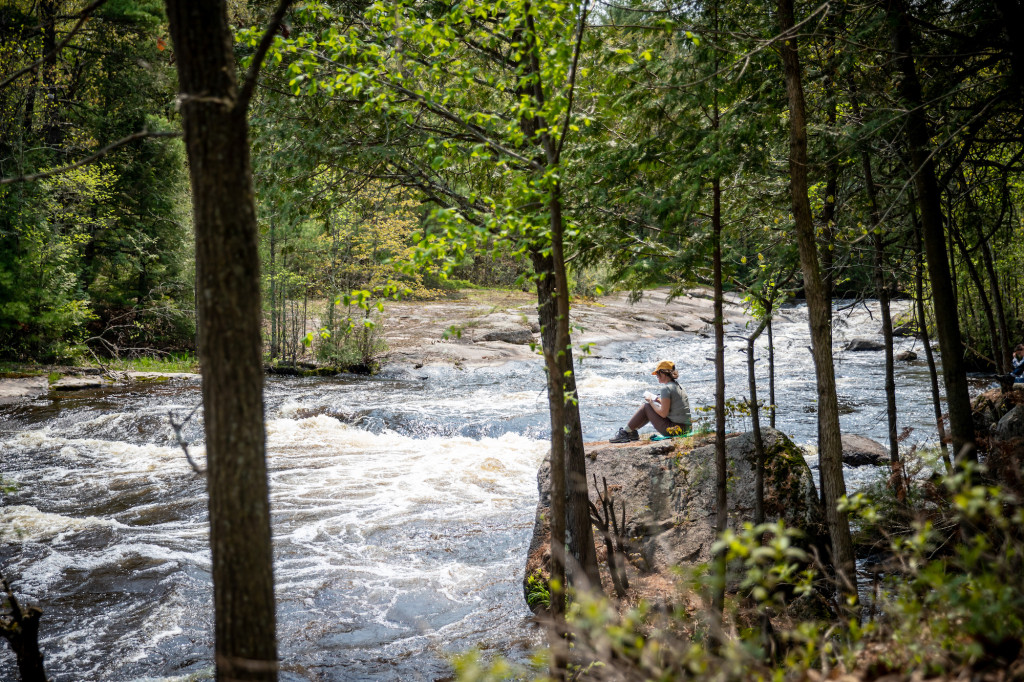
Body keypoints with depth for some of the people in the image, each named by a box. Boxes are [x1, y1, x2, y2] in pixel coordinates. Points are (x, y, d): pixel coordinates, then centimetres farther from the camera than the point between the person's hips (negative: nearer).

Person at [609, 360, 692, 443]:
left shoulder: (666, 388, -17)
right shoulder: (677, 385, 12)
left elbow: (663, 413, -18)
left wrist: (651, 401, -4)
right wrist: (659, 400, 13)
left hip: (675, 428, -9)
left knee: (646, 406, 1)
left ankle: (625, 432, 11)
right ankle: (633, 432, 29)